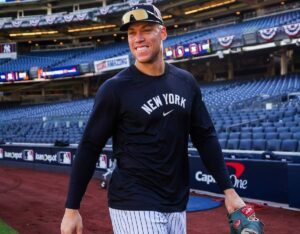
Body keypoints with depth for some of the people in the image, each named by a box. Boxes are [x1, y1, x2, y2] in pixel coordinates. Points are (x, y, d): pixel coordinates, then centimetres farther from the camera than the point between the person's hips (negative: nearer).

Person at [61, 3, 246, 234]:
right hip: (134, 206, -5)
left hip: (177, 206, 5)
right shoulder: (115, 88, -10)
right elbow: (89, 148, -7)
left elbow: (205, 137, 7)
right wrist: (72, 208, -7)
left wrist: (228, 189, 2)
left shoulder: (186, 82, 4)